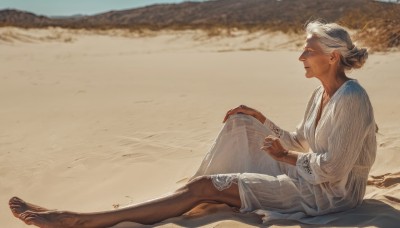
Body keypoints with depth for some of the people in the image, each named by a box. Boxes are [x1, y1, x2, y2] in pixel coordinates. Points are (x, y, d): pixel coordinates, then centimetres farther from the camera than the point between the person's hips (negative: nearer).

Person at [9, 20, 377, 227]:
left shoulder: (351, 99, -20)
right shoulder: (321, 94, 7)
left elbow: (332, 171, -24)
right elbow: (298, 142, 16)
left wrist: (288, 158, -12)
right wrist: (261, 120, 7)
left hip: (327, 193, -9)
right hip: (307, 177, 9)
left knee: (205, 186, -19)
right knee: (239, 123, 5)